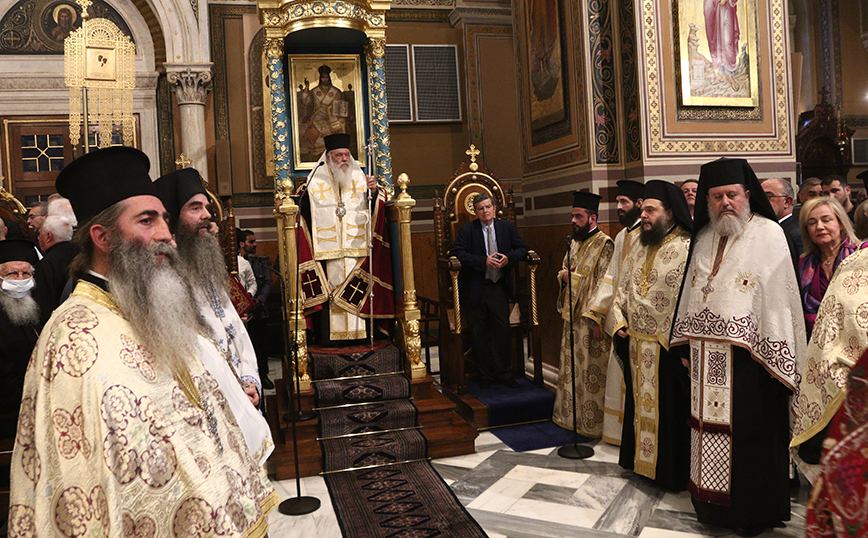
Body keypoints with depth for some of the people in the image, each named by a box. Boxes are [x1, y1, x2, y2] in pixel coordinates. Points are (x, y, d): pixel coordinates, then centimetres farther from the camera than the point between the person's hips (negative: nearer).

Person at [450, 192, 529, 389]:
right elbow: (456, 253, -15)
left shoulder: (506, 227, 6)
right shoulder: (467, 230, -4)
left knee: (502, 330, 4)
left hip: (499, 286, 2)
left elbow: (522, 248, 10)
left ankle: (504, 372, 17)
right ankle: (484, 374, 19)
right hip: (475, 289, -2)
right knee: (479, 333, 6)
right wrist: (483, 262, -22)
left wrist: (509, 258, -12)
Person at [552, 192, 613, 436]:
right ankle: (572, 415, 28)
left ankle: (593, 423, 10)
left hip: (590, 317, -8)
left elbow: (603, 284, -16)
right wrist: (565, 275, 0)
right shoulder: (575, 243, 15)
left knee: (591, 373, -1)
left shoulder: (604, 244, -12)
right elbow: (563, 269, 22)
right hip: (572, 314, 8)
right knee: (572, 367, 16)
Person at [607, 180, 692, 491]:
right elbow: (623, 287, 18)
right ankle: (640, 460, 34)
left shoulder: (686, 249, -14)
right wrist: (619, 321, 7)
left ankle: (669, 470, 21)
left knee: (668, 410, 5)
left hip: (666, 348, -7)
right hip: (636, 343, 7)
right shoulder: (640, 248, 11)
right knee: (639, 404, 18)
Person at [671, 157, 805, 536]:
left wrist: (777, 360, -12)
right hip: (706, 356, 5)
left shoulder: (769, 234, -5)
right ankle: (713, 507, 26)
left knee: (750, 433, 3)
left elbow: (780, 295, -9)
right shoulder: (704, 237, 13)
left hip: (748, 354, -5)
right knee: (709, 429, 11)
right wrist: (688, 347, 15)